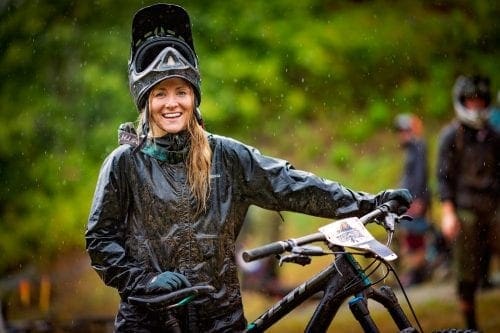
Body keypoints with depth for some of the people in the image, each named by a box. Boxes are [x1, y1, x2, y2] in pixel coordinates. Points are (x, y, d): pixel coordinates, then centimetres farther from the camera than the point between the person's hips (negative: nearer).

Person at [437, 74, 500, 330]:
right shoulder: (451, 135, -1)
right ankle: (471, 324, 10)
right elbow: (444, 176, -4)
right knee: (467, 272, 1)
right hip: (464, 210, -4)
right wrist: (448, 213, -12)